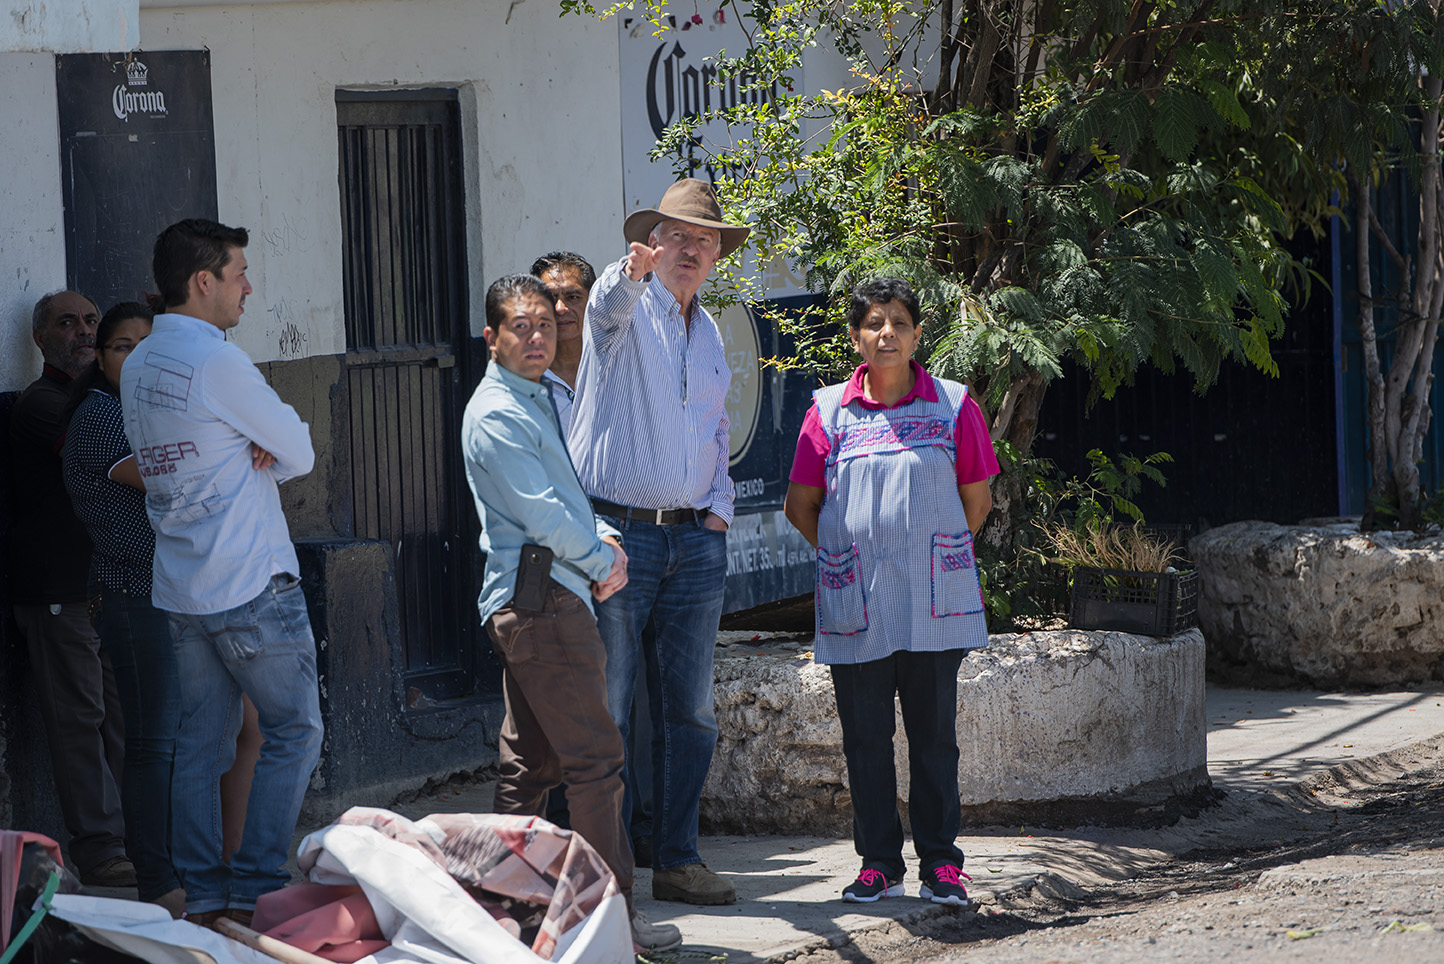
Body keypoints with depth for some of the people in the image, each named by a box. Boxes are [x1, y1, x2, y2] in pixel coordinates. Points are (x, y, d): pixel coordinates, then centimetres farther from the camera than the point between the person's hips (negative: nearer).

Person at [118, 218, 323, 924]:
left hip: (180, 591, 8)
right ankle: (256, 889, -3)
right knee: (295, 731, 1)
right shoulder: (216, 362, -16)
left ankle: (202, 894, 10)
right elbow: (300, 454, -9)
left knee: (200, 742, 10)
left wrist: (249, 451, 1)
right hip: (251, 586, -8)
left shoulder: (138, 368, 11)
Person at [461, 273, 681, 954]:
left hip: (532, 607, 10)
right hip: (541, 598, -10)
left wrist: (605, 540, 3)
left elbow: (569, 493, 23)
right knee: (596, 759, -11)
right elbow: (542, 515, -16)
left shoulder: (545, 401, 19)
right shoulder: (496, 415, -11)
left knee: (529, 763, 11)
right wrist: (601, 562, -4)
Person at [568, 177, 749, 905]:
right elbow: (609, 303, -29)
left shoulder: (709, 333, 18)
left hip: (695, 542, 6)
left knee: (688, 713, 8)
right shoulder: (626, 307, -3)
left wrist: (719, 507, 10)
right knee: (602, 713, -5)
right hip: (617, 534, -6)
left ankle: (677, 859, 16)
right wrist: (632, 272, -52)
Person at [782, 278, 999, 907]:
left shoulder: (953, 407, 3)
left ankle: (940, 862, 9)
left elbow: (976, 501, 10)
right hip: (855, 610, 1)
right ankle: (879, 863, 13)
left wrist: (938, 559, 11)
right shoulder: (829, 412, 4)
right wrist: (847, 558, 9)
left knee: (935, 736, 3)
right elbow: (800, 506, 11)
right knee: (865, 738, 4)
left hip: (935, 605, -1)